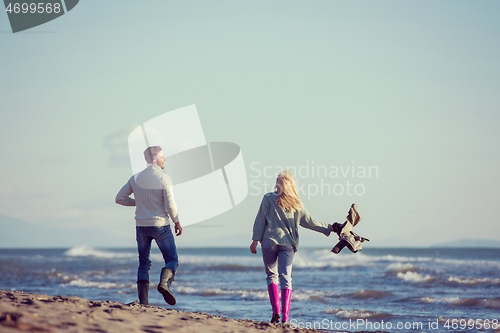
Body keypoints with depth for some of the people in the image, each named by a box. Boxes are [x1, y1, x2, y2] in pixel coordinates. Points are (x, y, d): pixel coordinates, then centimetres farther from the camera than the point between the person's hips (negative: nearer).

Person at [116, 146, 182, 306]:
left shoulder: (136, 178, 4)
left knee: (144, 263, 11)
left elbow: (120, 198, 6)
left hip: (141, 225, 4)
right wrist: (177, 222, 0)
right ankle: (164, 283, -21)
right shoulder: (163, 178, -11)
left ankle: (143, 300, 2)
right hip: (160, 225, -4)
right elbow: (170, 205, -14)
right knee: (172, 260, 8)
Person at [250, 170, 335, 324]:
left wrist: (255, 240, 3)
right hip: (288, 243, 1)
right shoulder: (296, 203, 6)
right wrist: (327, 228, 18)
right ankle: (285, 316, -9)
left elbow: (260, 220, -1)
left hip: (269, 242, -1)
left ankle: (275, 311, 1)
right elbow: (308, 221, 8)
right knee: (286, 278, -1)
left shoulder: (269, 198, 0)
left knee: (272, 276, 13)